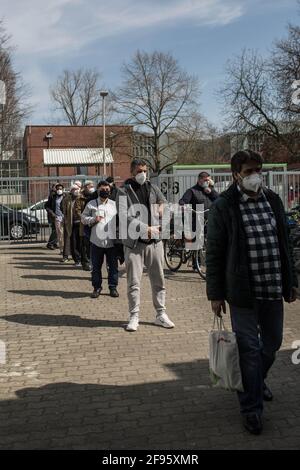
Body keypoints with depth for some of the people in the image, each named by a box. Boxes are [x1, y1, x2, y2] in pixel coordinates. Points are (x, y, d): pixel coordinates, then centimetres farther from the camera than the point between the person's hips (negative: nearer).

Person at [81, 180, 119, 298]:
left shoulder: (114, 204, 11)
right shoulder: (91, 204, 5)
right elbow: (83, 218, 7)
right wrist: (93, 219, -11)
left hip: (112, 240, 1)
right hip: (97, 240, -1)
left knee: (113, 265, 6)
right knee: (96, 266, 6)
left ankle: (113, 287, 17)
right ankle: (97, 287, 18)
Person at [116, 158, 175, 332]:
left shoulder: (152, 188, 12)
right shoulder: (124, 191, -2)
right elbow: (124, 217, -14)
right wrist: (146, 229, -19)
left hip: (154, 241, 4)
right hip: (134, 242, -4)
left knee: (159, 280, 9)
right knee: (134, 282, 1)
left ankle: (161, 314, 20)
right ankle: (134, 316, 12)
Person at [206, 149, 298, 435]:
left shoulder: (273, 201, 8)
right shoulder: (223, 207, -7)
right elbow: (214, 253, -6)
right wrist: (215, 294, -7)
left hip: (273, 290, 5)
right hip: (243, 293, -5)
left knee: (272, 343, 17)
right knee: (249, 348, 1)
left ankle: (257, 380, 44)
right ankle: (251, 407, 16)